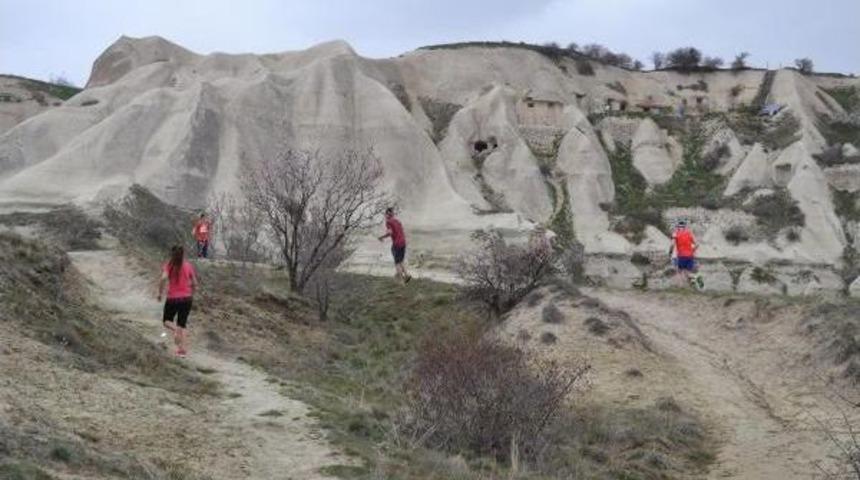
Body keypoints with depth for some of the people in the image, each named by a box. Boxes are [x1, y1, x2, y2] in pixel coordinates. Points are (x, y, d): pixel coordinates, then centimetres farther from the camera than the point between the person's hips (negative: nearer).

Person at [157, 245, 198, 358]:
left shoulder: (168, 266, -6)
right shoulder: (188, 266, 0)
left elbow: (163, 278, -23)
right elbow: (195, 284, 3)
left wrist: (160, 293, -11)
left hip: (172, 299, -2)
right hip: (186, 299, 2)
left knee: (166, 321, 18)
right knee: (182, 324, 14)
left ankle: (176, 330, -16)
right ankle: (183, 350, 7)